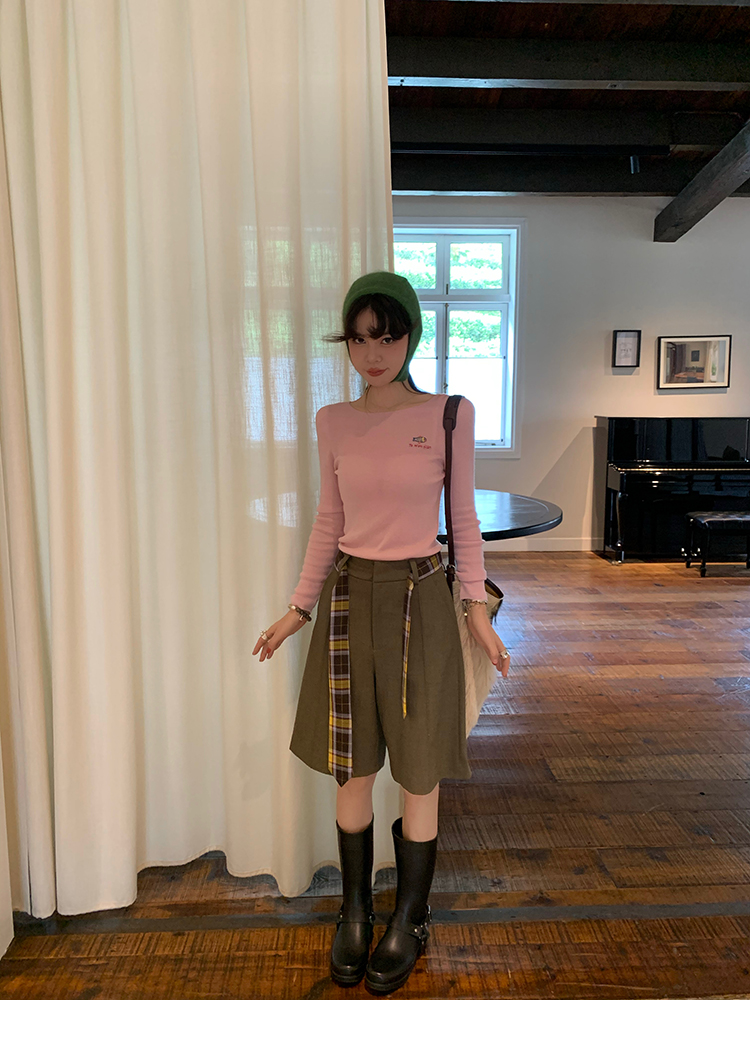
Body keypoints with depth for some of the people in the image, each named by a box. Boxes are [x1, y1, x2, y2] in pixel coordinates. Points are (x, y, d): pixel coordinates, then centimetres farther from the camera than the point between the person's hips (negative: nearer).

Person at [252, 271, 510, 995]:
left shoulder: (449, 414, -3)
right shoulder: (334, 422, 4)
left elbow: (463, 517, 3)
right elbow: (329, 522, 10)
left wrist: (477, 608, -1)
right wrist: (298, 610, 10)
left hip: (418, 599, -2)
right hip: (349, 599, 3)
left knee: (417, 773, 8)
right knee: (353, 771, 12)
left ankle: (409, 922, 29)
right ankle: (354, 915, 32)